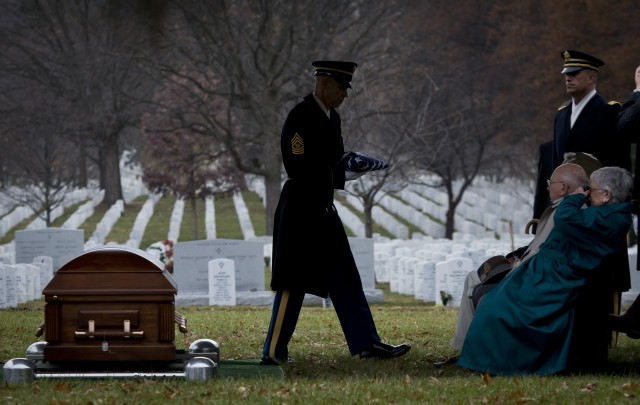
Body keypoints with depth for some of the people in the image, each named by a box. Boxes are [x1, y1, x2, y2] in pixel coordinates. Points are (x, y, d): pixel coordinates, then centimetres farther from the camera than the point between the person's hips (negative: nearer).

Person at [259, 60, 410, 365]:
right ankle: (273, 351, 4)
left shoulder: (332, 117, 13)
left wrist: (352, 165, -2)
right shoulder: (300, 118, -16)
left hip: (324, 209, 9)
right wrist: (345, 172, -22)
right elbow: (300, 168, -22)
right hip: (301, 211, -9)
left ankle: (366, 343, 11)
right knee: (293, 283, -4)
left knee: (345, 280, 9)